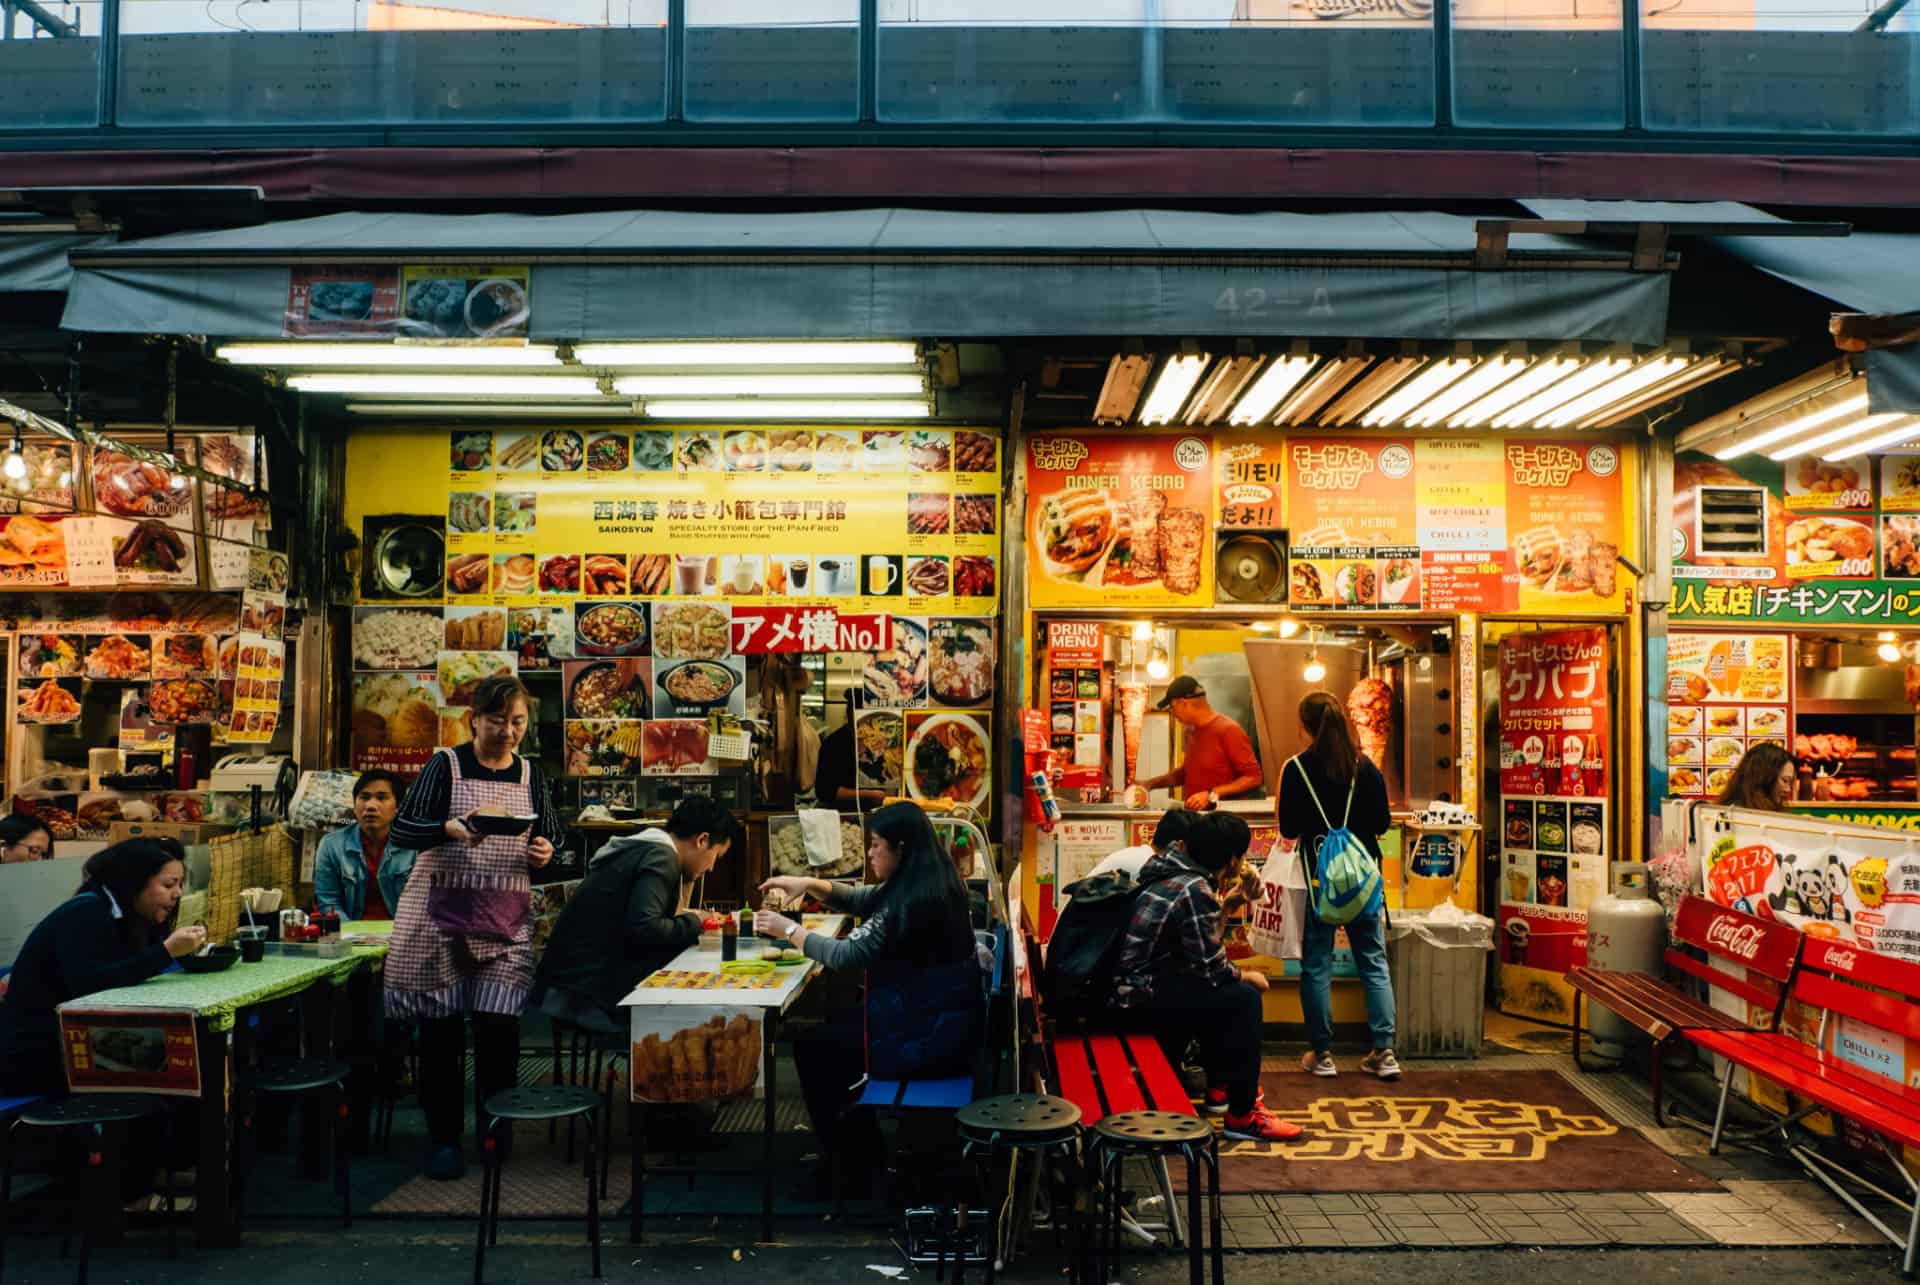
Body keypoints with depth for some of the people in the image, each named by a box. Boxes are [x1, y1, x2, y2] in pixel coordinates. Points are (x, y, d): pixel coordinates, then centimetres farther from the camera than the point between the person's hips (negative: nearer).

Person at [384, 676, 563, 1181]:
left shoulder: (531, 775, 10)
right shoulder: (445, 766, 0)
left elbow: (551, 838, 15)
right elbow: (401, 829, -9)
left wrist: (545, 853, -9)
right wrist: (454, 828, -28)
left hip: (507, 919, 2)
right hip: (442, 913, -2)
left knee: (499, 1024, -5)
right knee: (441, 1027, 2)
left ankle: (495, 1133, 14)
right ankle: (443, 1138, 16)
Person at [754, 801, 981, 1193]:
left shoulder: (912, 899, -23)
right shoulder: (932, 884, 7)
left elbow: (848, 955, -21)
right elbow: (861, 900, 19)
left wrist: (788, 930, -9)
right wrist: (808, 884, 6)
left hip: (927, 1039, -10)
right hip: (948, 1026, 10)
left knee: (812, 1049, 6)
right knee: (832, 1032, 23)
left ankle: (852, 1167, 18)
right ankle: (861, 1152, 29)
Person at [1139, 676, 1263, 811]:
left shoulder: (1229, 730, -9)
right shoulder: (1191, 730, 14)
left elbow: (1253, 778, -11)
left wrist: (1211, 795, -15)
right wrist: (1151, 783, 20)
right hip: (1192, 813, 7)